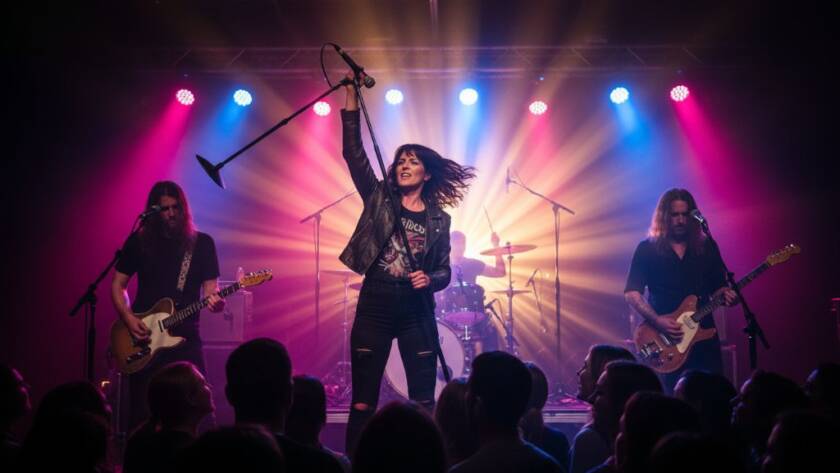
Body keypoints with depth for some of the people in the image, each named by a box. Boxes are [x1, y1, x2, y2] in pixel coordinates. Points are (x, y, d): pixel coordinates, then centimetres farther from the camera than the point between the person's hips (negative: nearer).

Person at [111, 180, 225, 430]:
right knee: (142, 414, 1)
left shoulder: (202, 243, 4)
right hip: (143, 339, 0)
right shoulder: (139, 241, 4)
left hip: (185, 337, 0)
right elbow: (118, 285, 8)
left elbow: (210, 287, 0)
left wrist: (214, 301, -24)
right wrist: (129, 319, -8)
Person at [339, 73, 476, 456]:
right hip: (374, 303, 0)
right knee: (363, 400, 0)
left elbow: (444, 272, 9)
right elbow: (353, 151, -3)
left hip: (416, 309, 1)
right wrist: (352, 95, -8)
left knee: (423, 400, 1)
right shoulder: (378, 198, 5)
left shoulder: (438, 218, 6)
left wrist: (428, 279, -15)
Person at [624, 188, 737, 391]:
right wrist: (657, 321, -17)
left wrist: (726, 294, -10)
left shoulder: (706, 247, 9)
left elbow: (718, 286, 14)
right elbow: (632, 293, -4)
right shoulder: (647, 249, 0)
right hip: (668, 343, -3)